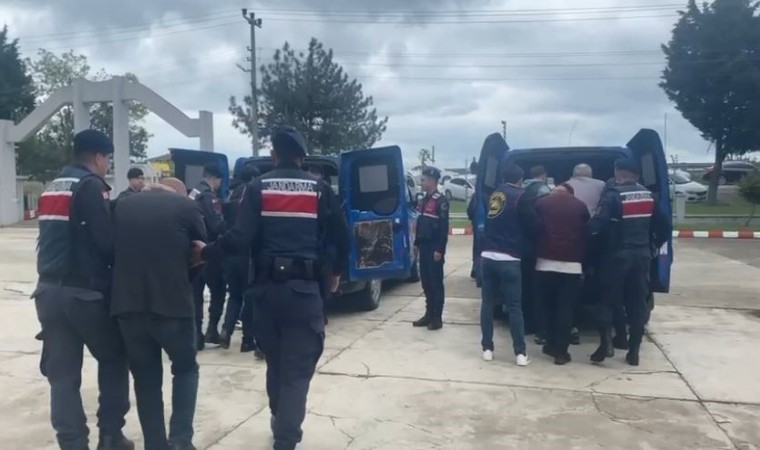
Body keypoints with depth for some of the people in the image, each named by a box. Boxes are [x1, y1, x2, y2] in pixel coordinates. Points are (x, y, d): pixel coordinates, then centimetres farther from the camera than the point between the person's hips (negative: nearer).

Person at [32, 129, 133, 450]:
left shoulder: (52, 187, 17)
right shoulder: (90, 185, -9)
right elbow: (106, 241, -16)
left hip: (48, 289, 7)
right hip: (83, 290, -7)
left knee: (62, 373, 7)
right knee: (114, 359, 11)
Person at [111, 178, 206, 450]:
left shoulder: (122, 206, 13)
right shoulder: (185, 206, 2)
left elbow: (111, 250, 19)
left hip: (127, 304, 3)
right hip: (172, 303, -3)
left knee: (145, 378, 15)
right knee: (186, 369, 16)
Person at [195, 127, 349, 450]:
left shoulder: (258, 188, 2)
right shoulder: (319, 189, 3)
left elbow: (240, 238, -9)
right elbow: (341, 236, 3)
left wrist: (207, 252, 7)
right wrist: (337, 271, 20)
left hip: (268, 287, 2)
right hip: (305, 287, -2)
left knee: (275, 361, 20)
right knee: (297, 367, 3)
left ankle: (280, 424, 35)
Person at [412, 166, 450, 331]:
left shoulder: (441, 201, -12)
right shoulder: (424, 201, 15)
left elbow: (444, 228, -16)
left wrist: (439, 250, -20)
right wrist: (416, 244, 17)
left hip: (434, 249, -8)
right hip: (424, 247, 8)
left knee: (436, 283, -2)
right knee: (426, 282, 11)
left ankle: (437, 317, 4)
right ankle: (429, 314, 20)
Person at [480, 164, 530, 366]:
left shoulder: (494, 195, 12)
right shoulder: (520, 196, -3)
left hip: (488, 256, 5)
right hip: (508, 259, -4)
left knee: (487, 303, 9)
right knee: (514, 306, 0)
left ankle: (487, 349, 12)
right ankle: (520, 353, 3)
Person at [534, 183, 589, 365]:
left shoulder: (541, 203, 6)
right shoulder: (580, 206, 11)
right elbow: (585, 235, 15)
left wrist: (533, 256, 18)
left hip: (546, 262, 0)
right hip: (572, 264, 0)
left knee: (548, 306, 14)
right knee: (565, 309, 2)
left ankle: (551, 344, 20)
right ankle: (561, 351, 2)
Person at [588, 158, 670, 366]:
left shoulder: (613, 196, -12)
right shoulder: (648, 196, 7)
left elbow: (597, 224, -22)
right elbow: (664, 225, 10)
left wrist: (589, 229, -2)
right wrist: (655, 245, 23)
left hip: (617, 255, -5)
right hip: (641, 255, 5)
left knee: (608, 299, 7)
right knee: (637, 303, 9)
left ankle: (606, 343, -3)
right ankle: (634, 352, 12)